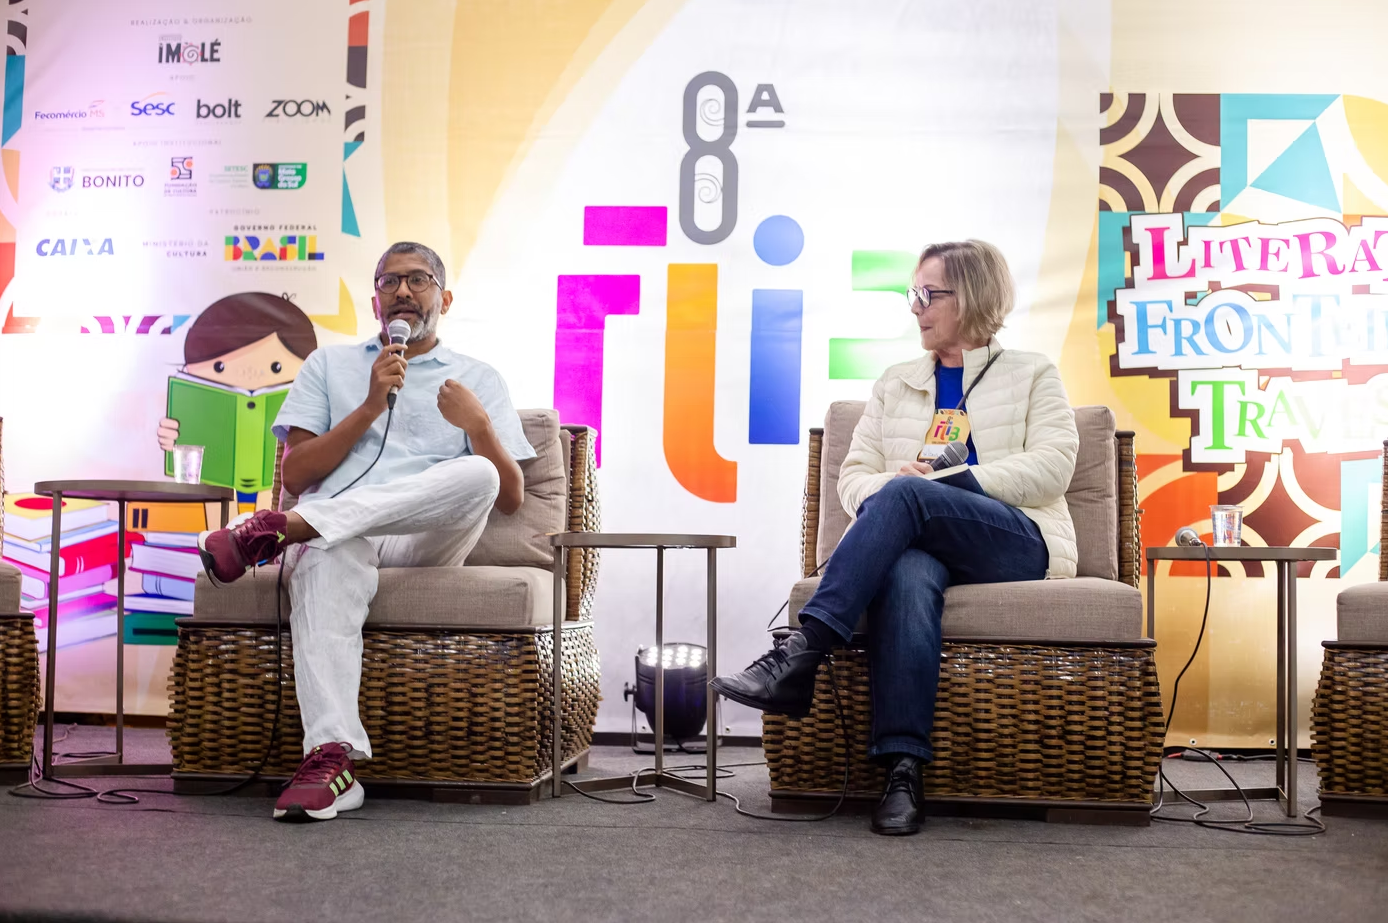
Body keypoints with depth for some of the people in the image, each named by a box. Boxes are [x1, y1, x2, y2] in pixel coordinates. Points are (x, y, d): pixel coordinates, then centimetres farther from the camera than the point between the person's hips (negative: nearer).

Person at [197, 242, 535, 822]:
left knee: (474, 476, -34)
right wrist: (371, 406, 0)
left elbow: (510, 499, 12)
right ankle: (331, 758, -50)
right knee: (329, 557, -40)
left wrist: (478, 425, -6)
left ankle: (276, 529, -35)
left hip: (424, 538, 1)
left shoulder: (479, 381, 22)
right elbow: (295, 475, 10)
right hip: (333, 533, 0)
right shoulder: (329, 365, 24)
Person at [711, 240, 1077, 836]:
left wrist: (945, 480, -11)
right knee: (907, 574, -38)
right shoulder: (895, 384, 27)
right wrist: (886, 485, -8)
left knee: (905, 494, -34)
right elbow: (854, 475, 18)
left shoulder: (1031, 374, 16)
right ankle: (902, 771, -46)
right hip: (919, 540, 3)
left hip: (1017, 548, -2)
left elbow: (1051, 467, 0)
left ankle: (800, 653, -43)